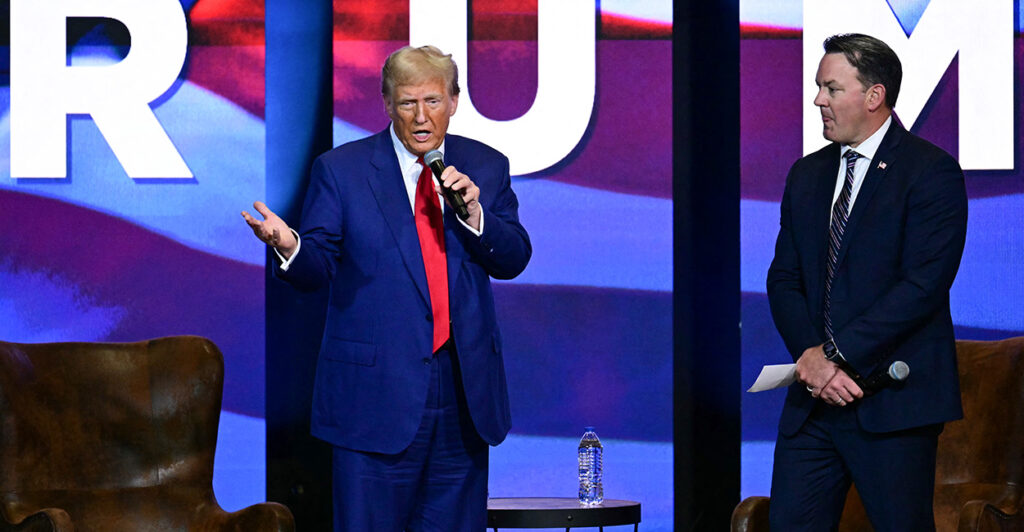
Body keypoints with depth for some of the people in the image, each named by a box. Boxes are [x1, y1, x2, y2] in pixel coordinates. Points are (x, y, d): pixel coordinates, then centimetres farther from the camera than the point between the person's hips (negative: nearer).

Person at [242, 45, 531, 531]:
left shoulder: (485, 168, 8)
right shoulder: (340, 169, -1)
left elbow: (513, 261, 3)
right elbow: (316, 269, -4)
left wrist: (475, 213, -15)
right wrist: (290, 248, -27)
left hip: (464, 392, 3)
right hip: (376, 390, -3)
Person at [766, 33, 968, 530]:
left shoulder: (931, 171, -6)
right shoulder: (807, 175, 15)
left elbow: (924, 284, -15)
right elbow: (784, 280, 12)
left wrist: (836, 354, -15)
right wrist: (812, 359, -6)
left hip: (893, 401, -6)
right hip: (814, 397, 6)